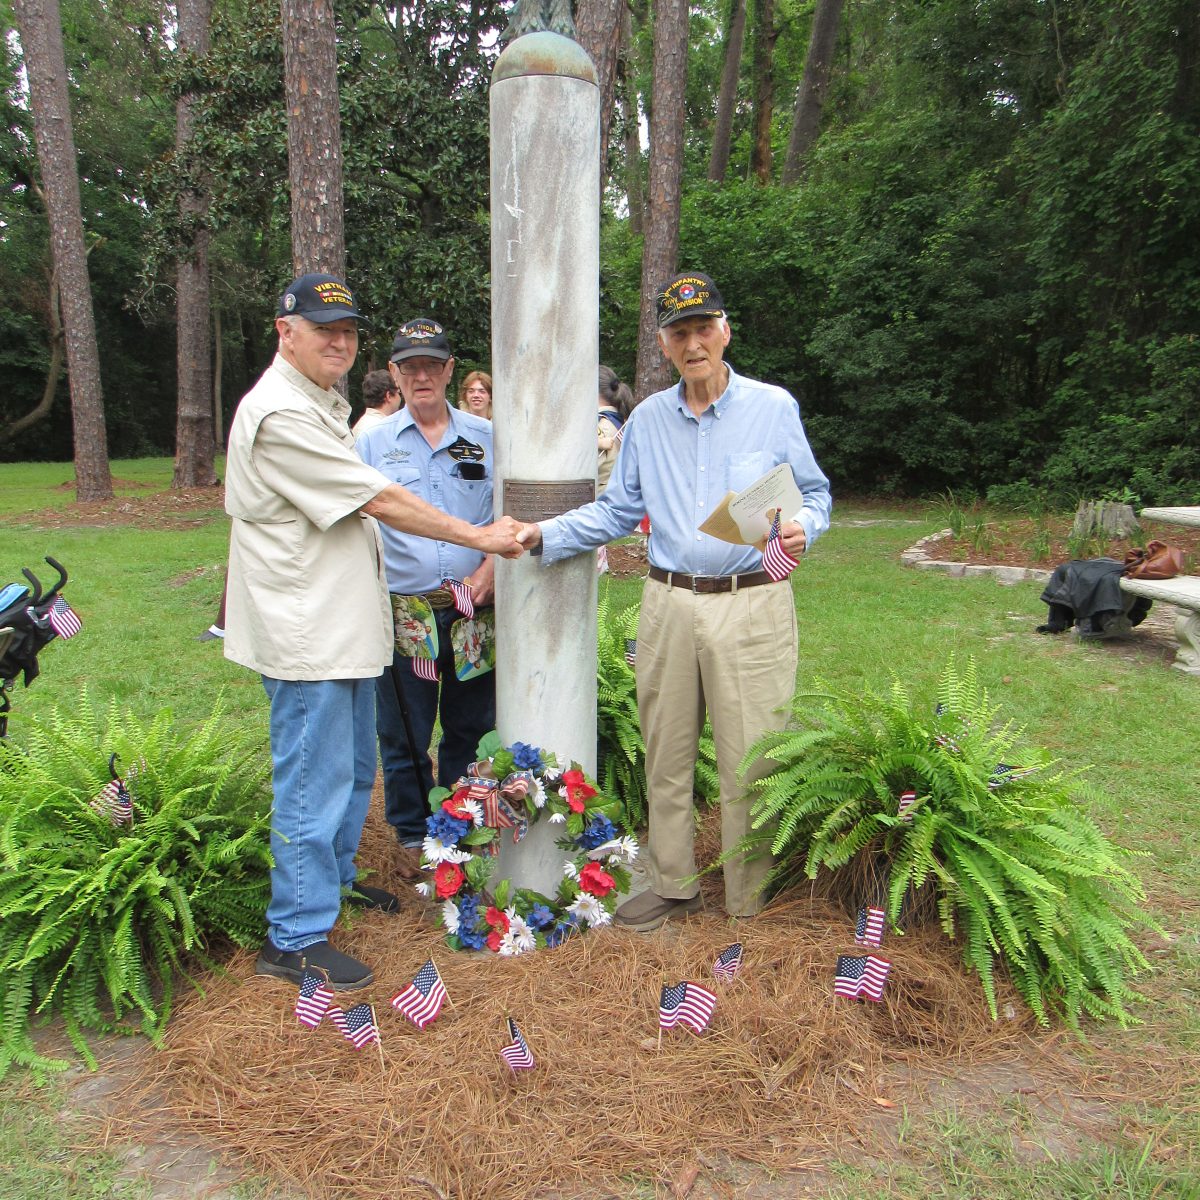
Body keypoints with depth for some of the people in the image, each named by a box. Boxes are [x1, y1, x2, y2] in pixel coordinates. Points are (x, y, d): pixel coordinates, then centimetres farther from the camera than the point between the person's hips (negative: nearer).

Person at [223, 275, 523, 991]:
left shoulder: (324, 405, 16)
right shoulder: (280, 413, -18)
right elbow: (379, 501, -20)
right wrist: (479, 537, -14)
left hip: (344, 627, 11)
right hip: (306, 633, -10)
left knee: (353, 767, 21)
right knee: (314, 782, -3)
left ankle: (336, 878, 40)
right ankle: (295, 939, 10)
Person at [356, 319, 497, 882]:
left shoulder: (485, 437, 8)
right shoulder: (373, 443, 6)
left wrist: (491, 567, -7)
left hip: (473, 613, 1)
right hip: (403, 613, -1)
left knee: (470, 726, 11)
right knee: (404, 731, 7)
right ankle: (411, 834, 26)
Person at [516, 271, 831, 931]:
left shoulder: (774, 407, 1)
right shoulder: (647, 419, 11)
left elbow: (815, 493, 7)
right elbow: (617, 509, 13)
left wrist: (802, 526, -16)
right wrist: (545, 534, 0)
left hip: (751, 606, -3)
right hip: (668, 604, 4)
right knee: (666, 757, 12)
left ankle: (749, 905, 19)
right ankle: (672, 886, 30)